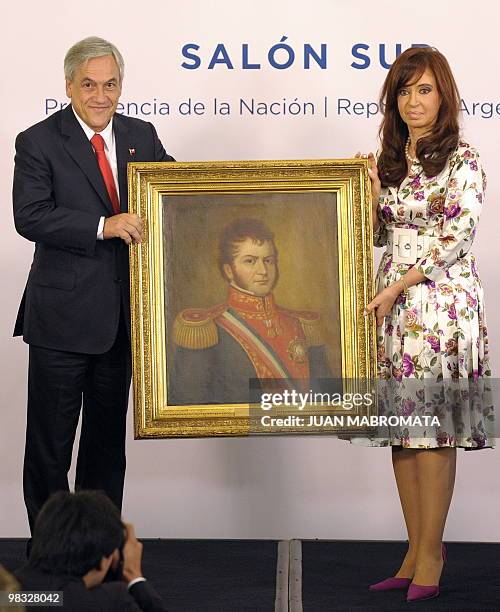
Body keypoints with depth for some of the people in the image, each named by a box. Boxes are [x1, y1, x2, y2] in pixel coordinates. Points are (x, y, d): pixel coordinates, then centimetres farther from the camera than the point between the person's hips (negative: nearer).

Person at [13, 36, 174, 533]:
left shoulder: (141, 136, 7)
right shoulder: (39, 143, -8)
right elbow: (30, 217, -18)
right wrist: (104, 226, -26)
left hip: (122, 317, 5)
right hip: (62, 316, -5)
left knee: (108, 437, 16)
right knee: (49, 442, 3)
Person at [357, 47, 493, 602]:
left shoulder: (462, 158, -4)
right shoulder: (390, 160, 14)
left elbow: (461, 232, -13)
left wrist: (401, 284, -15)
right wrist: (371, 188, 0)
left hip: (443, 300, -6)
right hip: (394, 305, 6)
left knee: (434, 429, -6)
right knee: (402, 427, 6)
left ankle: (430, 556, 0)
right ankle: (417, 551, 12)